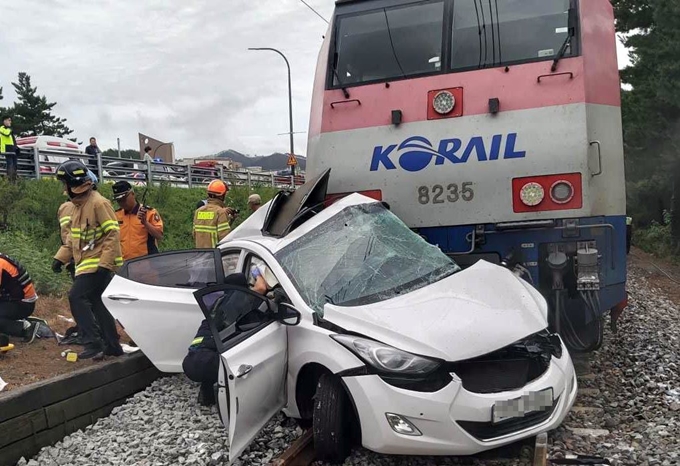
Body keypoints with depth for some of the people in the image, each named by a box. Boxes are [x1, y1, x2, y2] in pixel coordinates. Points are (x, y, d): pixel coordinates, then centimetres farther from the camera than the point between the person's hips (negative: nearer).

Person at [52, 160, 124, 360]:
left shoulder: (98, 203, -15)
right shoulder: (78, 205, 14)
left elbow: (113, 234, -19)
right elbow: (74, 236, 22)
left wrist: (104, 263, -23)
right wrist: (60, 257, 13)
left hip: (98, 264, -9)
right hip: (88, 264, 9)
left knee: (77, 298, -15)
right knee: (96, 303, 10)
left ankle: (93, 344, -13)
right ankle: (112, 345, 17)